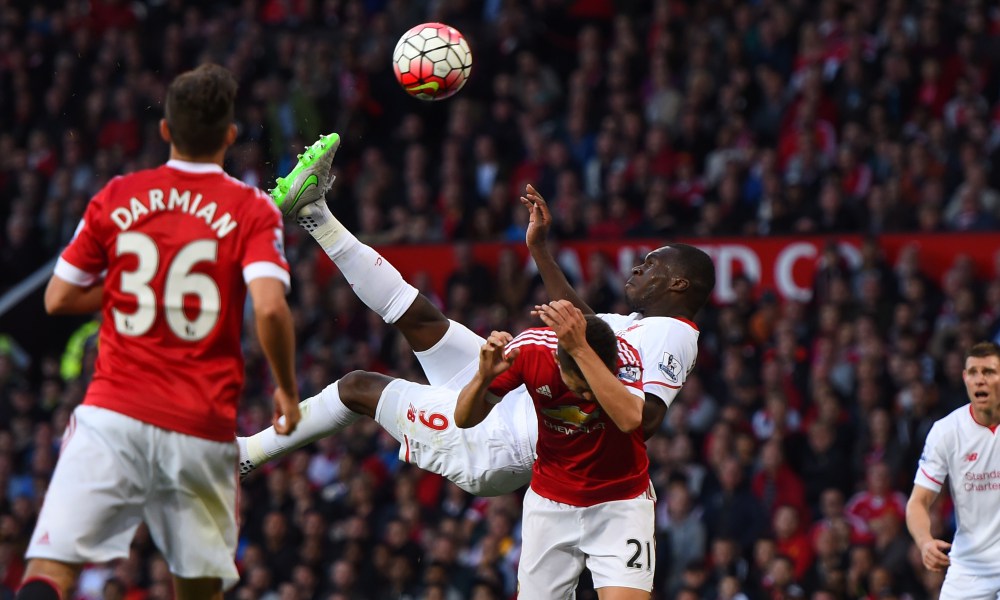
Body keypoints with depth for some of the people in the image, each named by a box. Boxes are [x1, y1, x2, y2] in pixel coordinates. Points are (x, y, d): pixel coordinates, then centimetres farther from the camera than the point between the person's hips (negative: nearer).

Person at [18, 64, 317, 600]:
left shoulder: (116, 198, 6)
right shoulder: (250, 210, 0)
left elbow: (57, 299, 10)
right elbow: (270, 308, -14)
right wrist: (287, 388, 1)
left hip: (114, 414, 0)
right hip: (202, 427, 0)